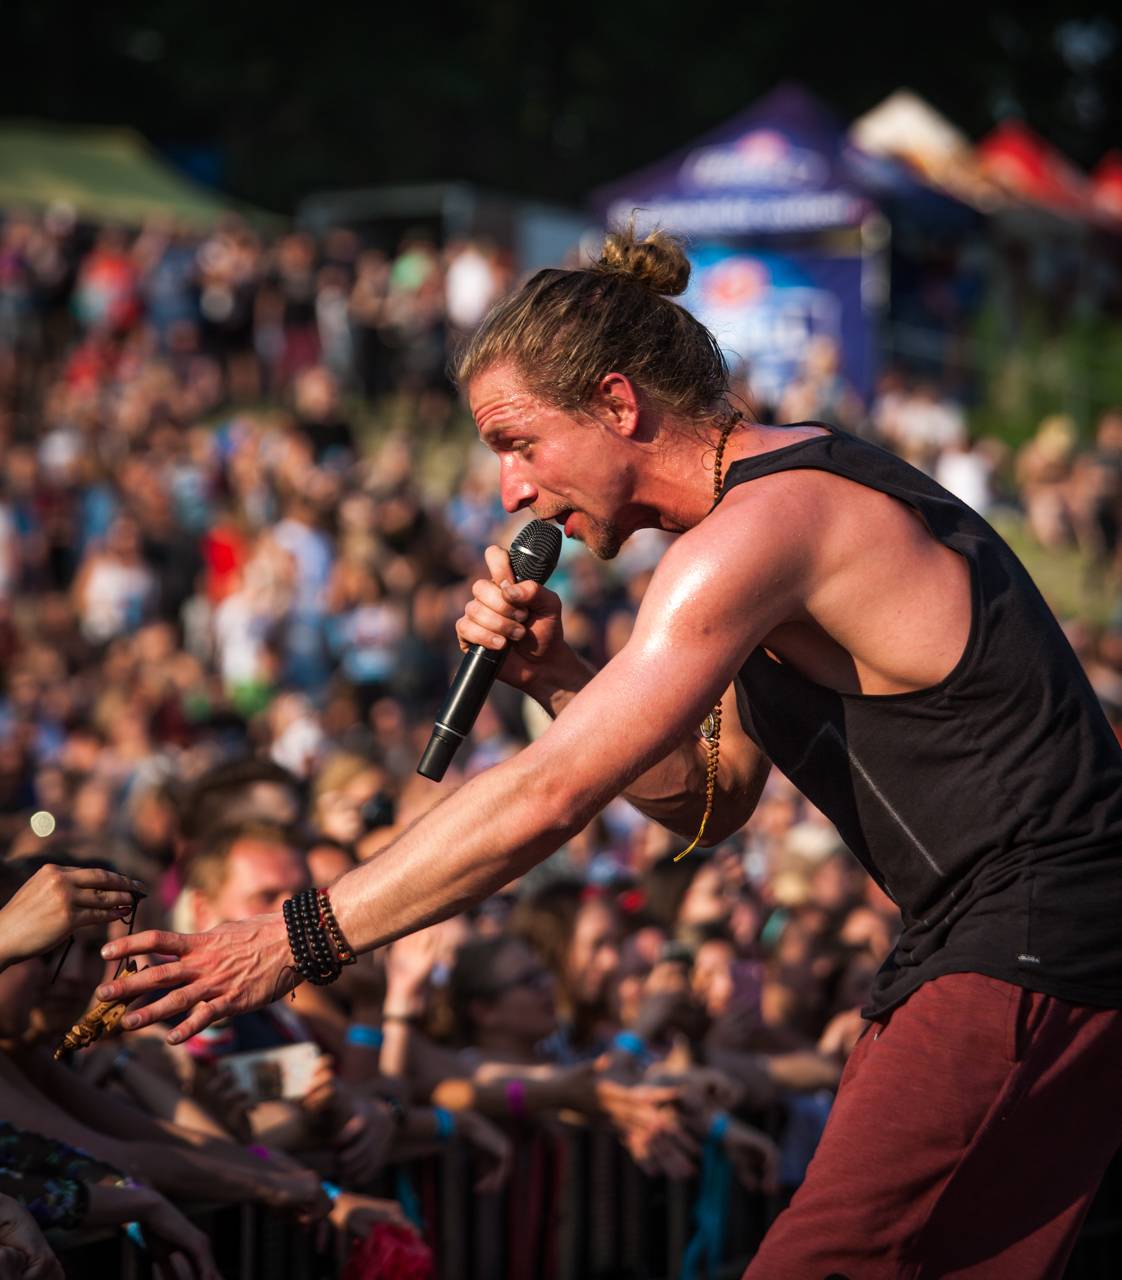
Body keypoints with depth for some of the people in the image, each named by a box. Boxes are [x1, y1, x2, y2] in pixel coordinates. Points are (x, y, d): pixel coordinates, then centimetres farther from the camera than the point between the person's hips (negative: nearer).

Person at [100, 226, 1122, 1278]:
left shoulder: (762, 525, -16)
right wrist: (555, 677, 2)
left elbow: (544, 799, -20)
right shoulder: (796, 488, 16)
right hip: (988, 953, 10)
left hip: (1034, 957, -10)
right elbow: (708, 798, 18)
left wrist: (288, 943, -15)